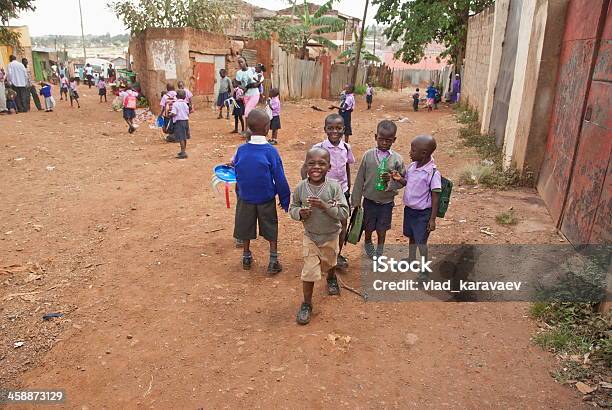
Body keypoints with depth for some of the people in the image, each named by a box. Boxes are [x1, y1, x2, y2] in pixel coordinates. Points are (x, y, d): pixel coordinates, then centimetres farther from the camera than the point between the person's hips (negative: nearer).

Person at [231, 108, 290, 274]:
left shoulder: (241, 150, -9)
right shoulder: (271, 151, -18)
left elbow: (236, 173, 2)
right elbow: (280, 179, -13)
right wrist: (285, 200, -1)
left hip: (245, 198, 3)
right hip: (266, 200, -2)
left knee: (246, 229, 18)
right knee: (271, 230, 14)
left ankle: (246, 258, 32)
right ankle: (273, 261, 15)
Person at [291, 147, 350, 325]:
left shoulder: (334, 186, -22)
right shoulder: (300, 188, -16)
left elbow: (344, 213, -22)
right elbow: (292, 208, -2)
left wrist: (325, 206, -35)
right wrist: (299, 213, -24)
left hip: (331, 236, 0)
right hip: (310, 236, 0)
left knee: (329, 263, 26)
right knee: (309, 271, -2)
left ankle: (331, 278, 61)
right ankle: (307, 303, 19)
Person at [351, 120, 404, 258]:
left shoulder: (397, 159, -9)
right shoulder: (368, 155, -8)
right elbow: (360, 178, -4)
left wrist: (391, 180, -27)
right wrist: (356, 200, -2)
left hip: (386, 201, 0)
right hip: (369, 200, 0)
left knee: (382, 227, 16)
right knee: (369, 226, 18)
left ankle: (380, 249, 38)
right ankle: (368, 244, 47)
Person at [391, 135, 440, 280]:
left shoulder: (433, 173, -23)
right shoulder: (411, 166, -3)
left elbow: (435, 198, -18)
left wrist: (432, 219, -17)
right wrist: (399, 179, -7)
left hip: (423, 213, -7)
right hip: (409, 209, 7)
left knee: (421, 242, 2)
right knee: (411, 237, 24)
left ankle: (424, 269, 22)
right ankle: (411, 260, 46)